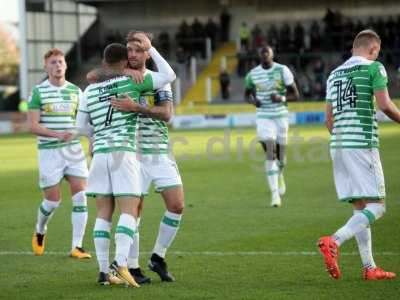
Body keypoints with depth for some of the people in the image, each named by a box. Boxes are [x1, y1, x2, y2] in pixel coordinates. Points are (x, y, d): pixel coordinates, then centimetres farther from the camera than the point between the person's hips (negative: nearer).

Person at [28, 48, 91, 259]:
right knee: (53, 200, 1)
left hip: (74, 149, 3)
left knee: (80, 197, -9)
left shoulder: (75, 91, 9)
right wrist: (57, 134, -22)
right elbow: (32, 126, -9)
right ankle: (39, 231, 32)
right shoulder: (38, 92, -2)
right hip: (48, 152, -3)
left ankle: (77, 247, -5)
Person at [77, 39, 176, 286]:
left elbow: (81, 126, 16)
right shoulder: (132, 82, 0)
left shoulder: (90, 91, 12)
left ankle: (104, 271, 4)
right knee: (129, 210, -7)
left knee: (104, 212, 6)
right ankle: (121, 263, -24)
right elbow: (169, 76, 5)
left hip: (100, 153, 4)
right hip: (124, 152, -4)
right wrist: (150, 49, 13)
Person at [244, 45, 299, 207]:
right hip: (264, 118, 0)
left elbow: (295, 95, -2)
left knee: (280, 155, 9)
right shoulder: (253, 74, 0)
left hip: (281, 116, 0)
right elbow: (247, 94, 16)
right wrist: (253, 100, -7)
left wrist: (282, 98, -21)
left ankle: (279, 175, 46)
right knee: (270, 154, -13)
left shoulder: (282, 71, -5)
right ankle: (275, 194, -11)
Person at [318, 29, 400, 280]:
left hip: (338, 146, 8)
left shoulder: (334, 74, 19)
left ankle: (369, 268, 8)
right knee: (376, 206, -6)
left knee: (360, 207, 10)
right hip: (363, 144, -7)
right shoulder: (374, 67, -1)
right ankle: (333, 242, -23)